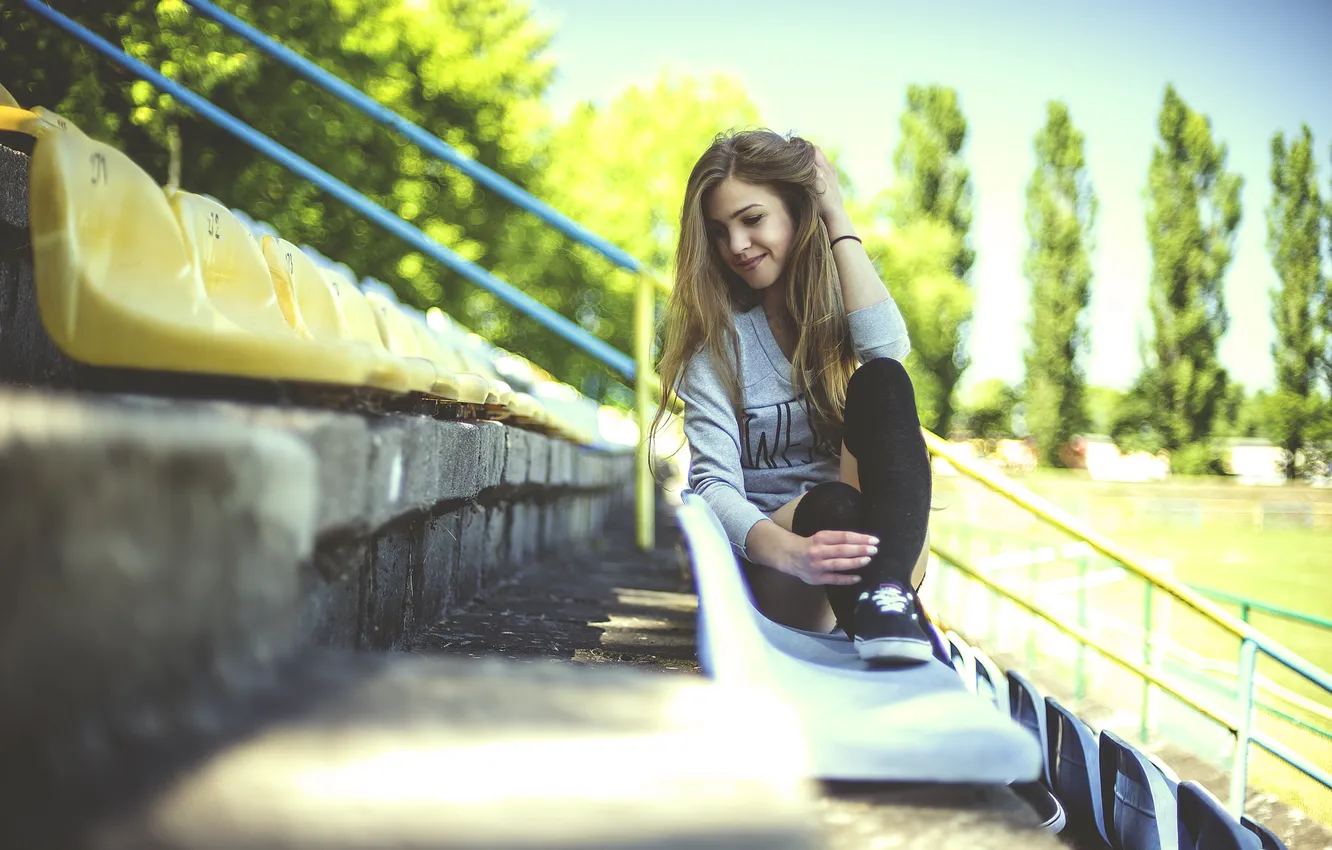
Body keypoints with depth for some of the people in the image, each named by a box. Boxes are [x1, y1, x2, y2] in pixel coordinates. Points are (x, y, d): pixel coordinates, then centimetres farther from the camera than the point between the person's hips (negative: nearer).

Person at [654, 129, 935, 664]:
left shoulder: (842, 303, 11)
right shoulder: (716, 338, 3)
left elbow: (888, 349, -16)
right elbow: (714, 484, -11)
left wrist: (837, 219, -5)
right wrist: (790, 551, -33)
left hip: (892, 550, 2)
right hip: (771, 559, -2)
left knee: (881, 381, -26)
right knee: (831, 505, -37)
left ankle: (887, 597, -45)